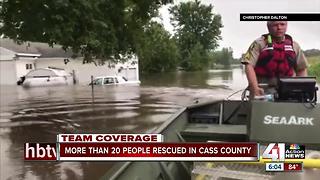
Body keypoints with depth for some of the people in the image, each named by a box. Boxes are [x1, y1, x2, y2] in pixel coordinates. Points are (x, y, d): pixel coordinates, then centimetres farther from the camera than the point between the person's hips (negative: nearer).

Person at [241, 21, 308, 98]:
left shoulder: (294, 46, 14)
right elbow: (249, 66, -10)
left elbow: (302, 69, 20)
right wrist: (255, 88, -21)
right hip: (263, 90, -3)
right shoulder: (259, 43, 0)